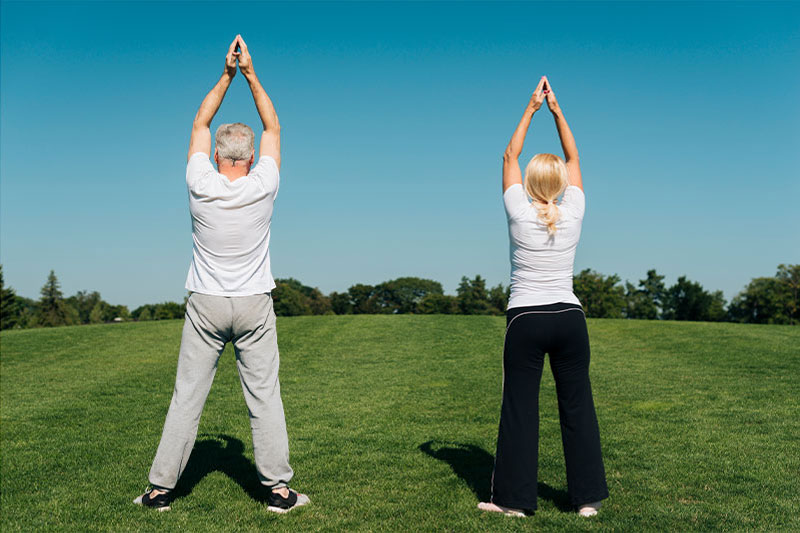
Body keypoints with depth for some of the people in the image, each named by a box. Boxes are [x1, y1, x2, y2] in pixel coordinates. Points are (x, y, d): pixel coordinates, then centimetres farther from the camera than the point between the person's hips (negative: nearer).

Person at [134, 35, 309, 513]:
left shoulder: (201, 185, -7)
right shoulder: (263, 188, -8)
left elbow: (200, 125, 8)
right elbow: (273, 128, 6)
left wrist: (227, 75, 9)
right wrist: (250, 74, 7)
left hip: (206, 306, 1)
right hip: (254, 305, 0)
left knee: (187, 397, 5)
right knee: (264, 397, 3)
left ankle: (160, 489, 13)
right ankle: (278, 488, 8)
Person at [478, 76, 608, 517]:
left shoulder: (520, 214, -6)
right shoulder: (573, 214, -1)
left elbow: (510, 156, 7)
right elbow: (573, 158, 13)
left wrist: (531, 109, 13)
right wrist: (556, 110, 15)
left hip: (526, 319, -2)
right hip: (569, 318, 2)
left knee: (519, 409, 3)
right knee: (577, 406, 8)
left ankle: (514, 498, 10)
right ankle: (588, 496, 16)